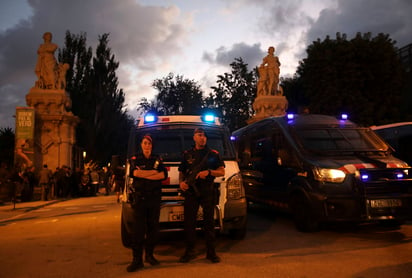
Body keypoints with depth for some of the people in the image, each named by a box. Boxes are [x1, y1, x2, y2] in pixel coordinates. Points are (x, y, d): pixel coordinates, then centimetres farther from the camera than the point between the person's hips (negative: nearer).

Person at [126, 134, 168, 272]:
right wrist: (154, 172, -7)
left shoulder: (157, 159, 12)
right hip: (139, 197, -2)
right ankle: (137, 259, -2)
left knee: (153, 227, 5)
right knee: (138, 228, -6)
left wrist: (144, 175, -11)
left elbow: (164, 175, -5)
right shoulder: (135, 159, 9)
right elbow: (134, 173, -13)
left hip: (155, 197, 2)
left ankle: (149, 254, 18)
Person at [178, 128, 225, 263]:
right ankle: (189, 251, 15)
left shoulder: (213, 154, 8)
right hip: (191, 192, 1)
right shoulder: (187, 154, 12)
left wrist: (208, 172, -13)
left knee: (209, 222, 3)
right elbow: (181, 172, 16)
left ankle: (211, 252, 13)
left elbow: (222, 172, 4)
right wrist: (181, 182, -4)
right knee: (189, 222, 3)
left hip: (208, 192, -1)